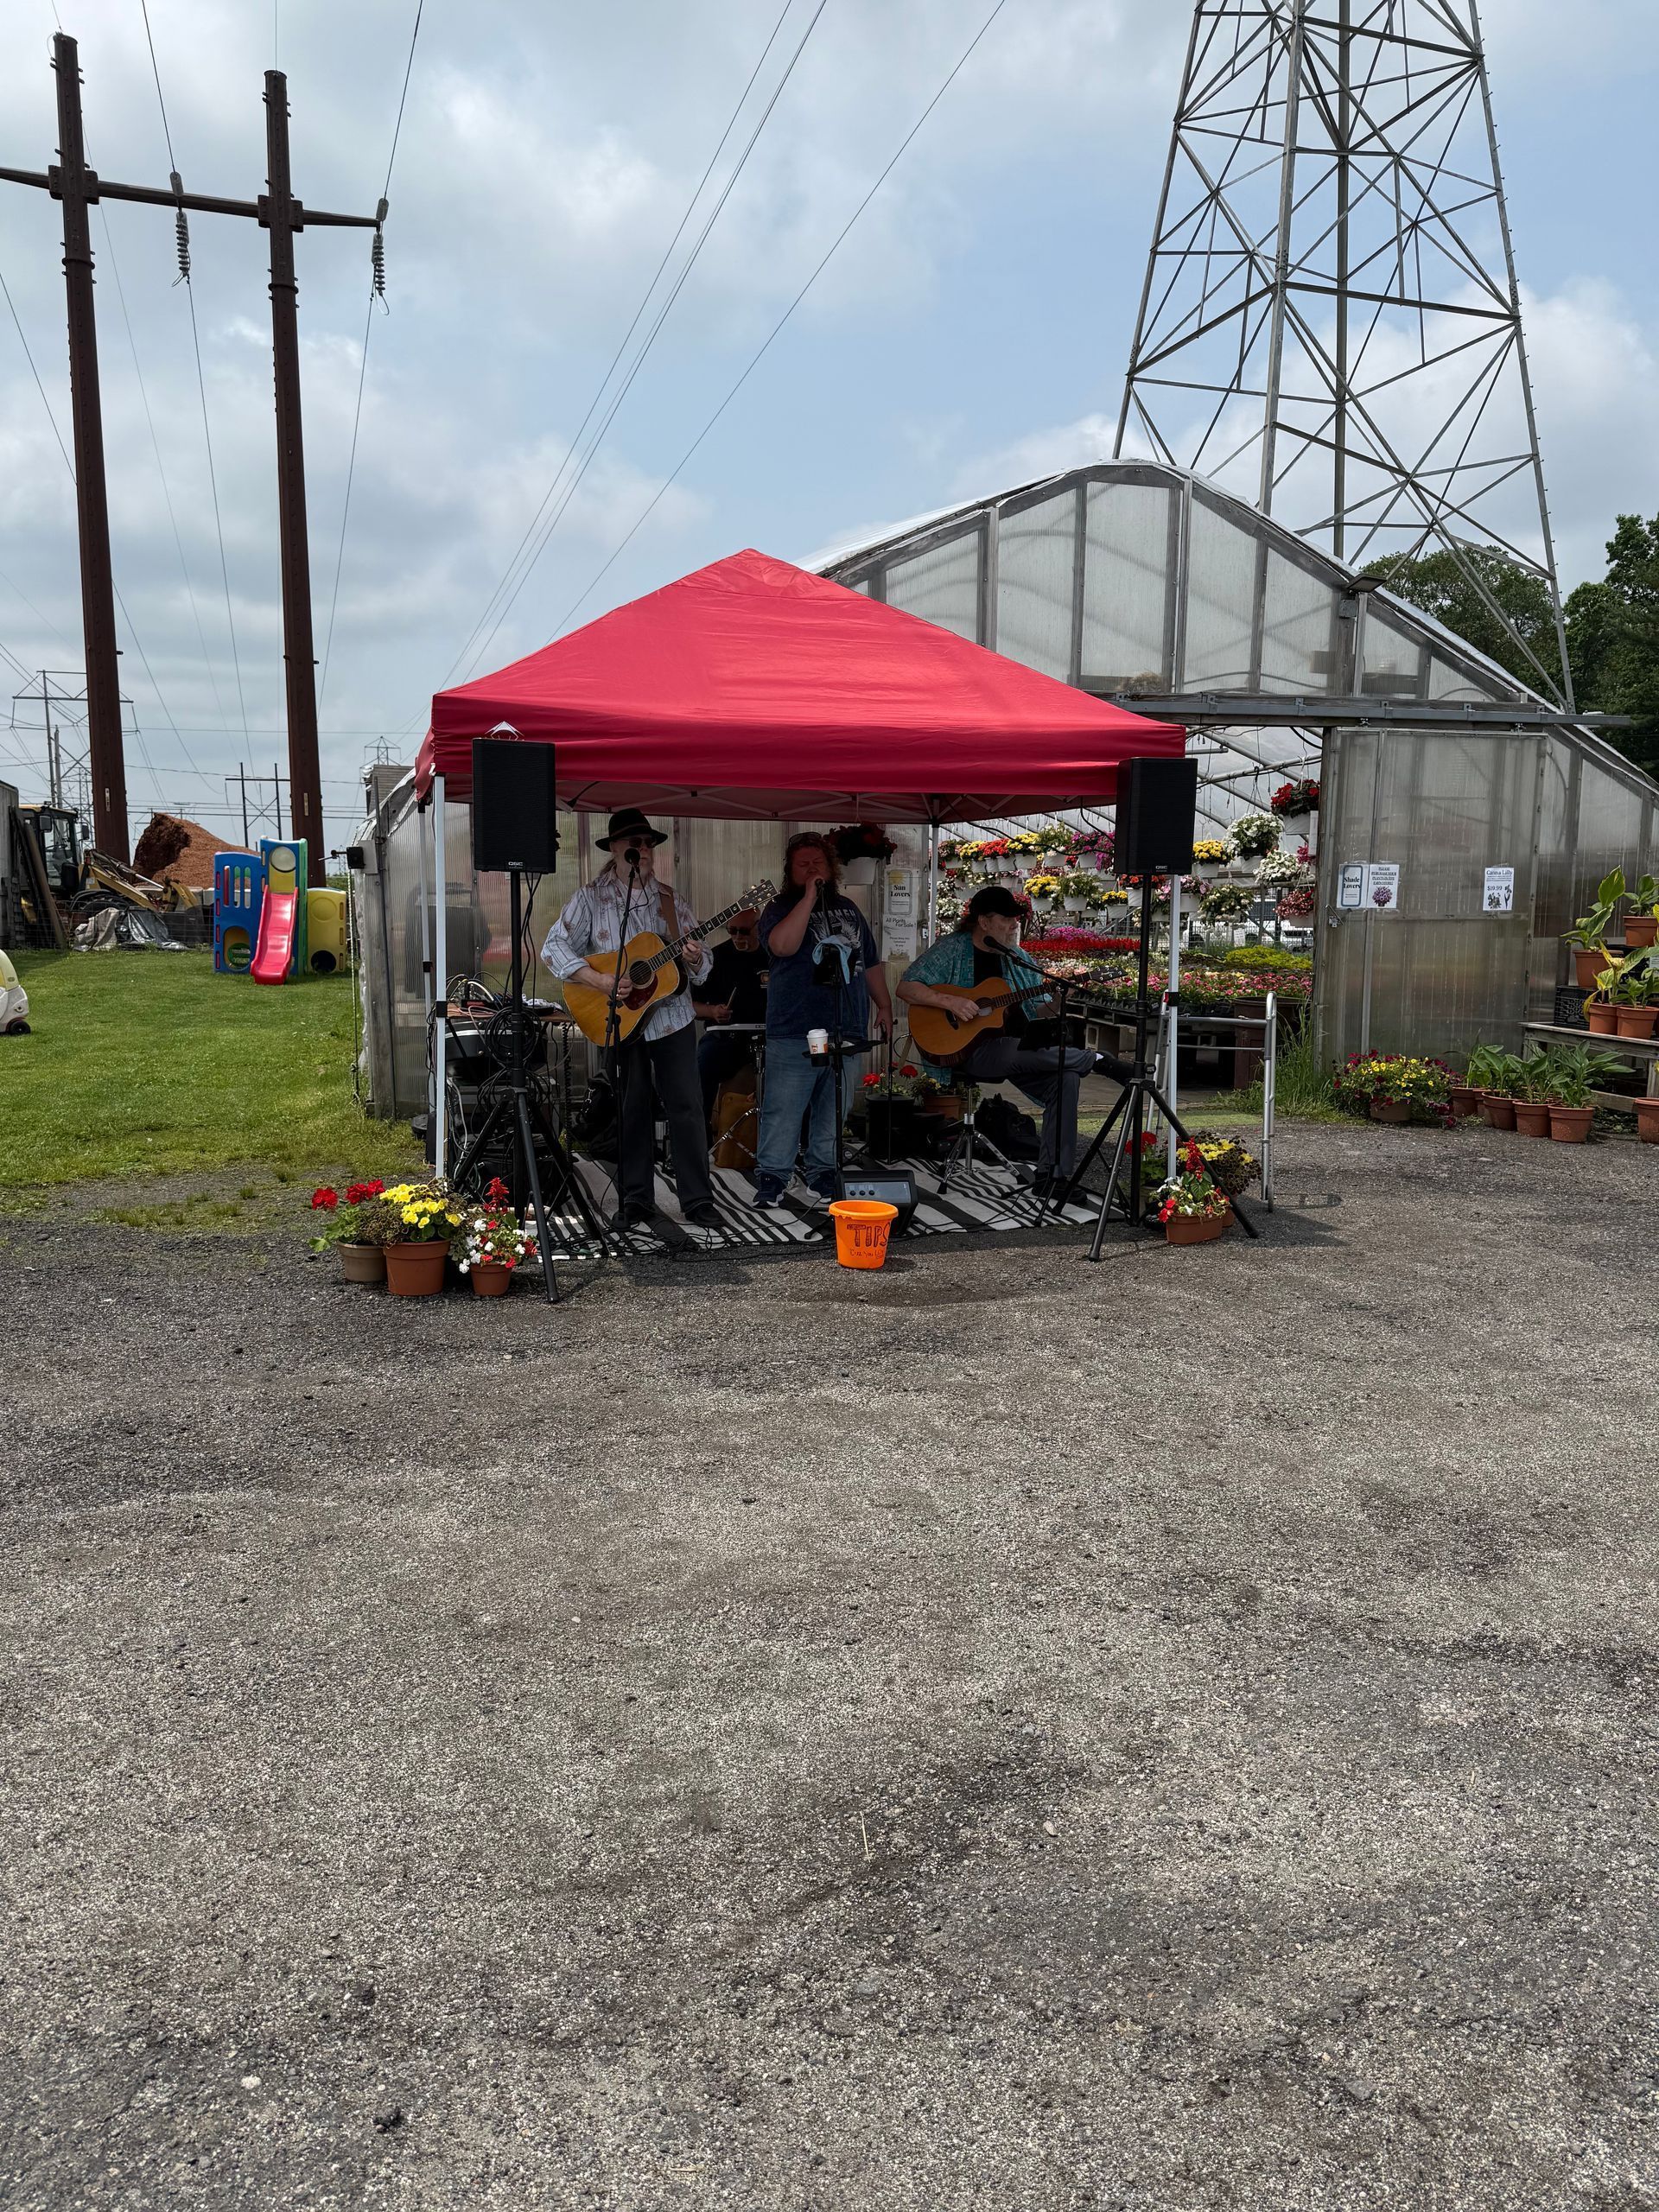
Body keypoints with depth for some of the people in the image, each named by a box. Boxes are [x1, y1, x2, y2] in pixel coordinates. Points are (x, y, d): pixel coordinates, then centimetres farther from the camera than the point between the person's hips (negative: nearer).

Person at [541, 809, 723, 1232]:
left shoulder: (670, 898, 7)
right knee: (632, 1111, 5)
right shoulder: (593, 897, -1)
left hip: (672, 1019, 2)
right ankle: (635, 1201, 15)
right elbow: (554, 948, -8)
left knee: (687, 1108, 0)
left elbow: (702, 961, 9)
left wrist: (694, 960, -15)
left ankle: (698, 1200, 7)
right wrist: (601, 981, -18)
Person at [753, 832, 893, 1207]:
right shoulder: (781, 908, 2)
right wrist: (809, 897, -17)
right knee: (783, 1109, -6)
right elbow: (782, 945, -21)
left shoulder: (848, 909, 21)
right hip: (794, 1032, -5)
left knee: (833, 1110, 9)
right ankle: (771, 1177, 2)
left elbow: (871, 964, 26)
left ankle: (824, 1174, 18)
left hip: (846, 1029, 5)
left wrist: (884, 1005, 19)